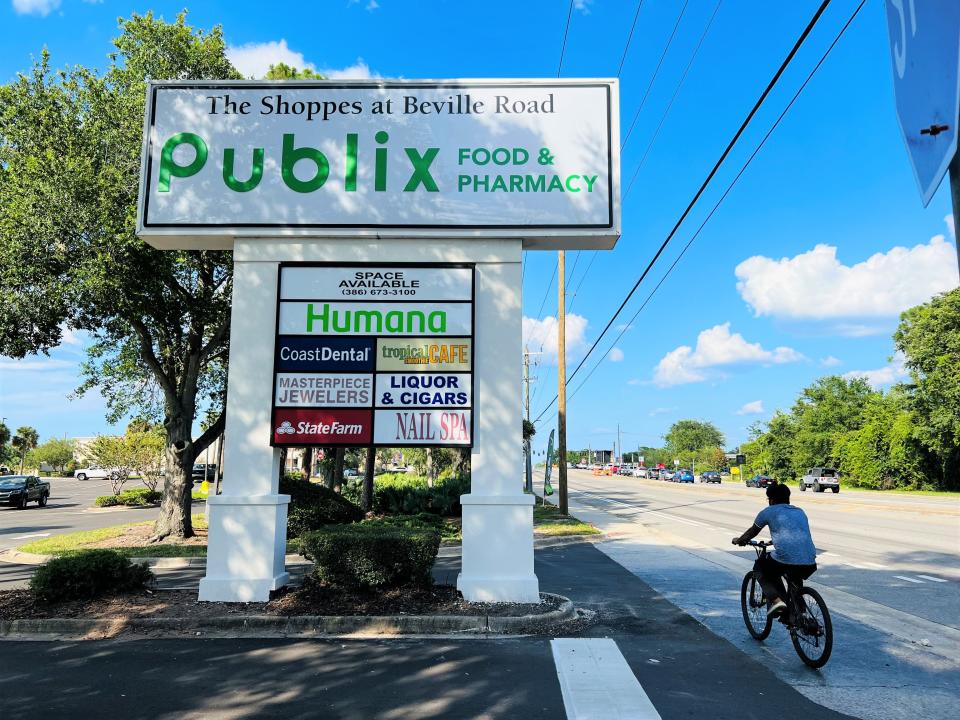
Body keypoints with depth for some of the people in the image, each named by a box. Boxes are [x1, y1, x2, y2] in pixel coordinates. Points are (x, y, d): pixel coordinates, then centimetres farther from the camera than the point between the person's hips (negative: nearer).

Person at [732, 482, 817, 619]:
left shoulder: (769, 511, 11)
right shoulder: (800, 512, 25)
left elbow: (752, 531, 25)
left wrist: (738, 540, 45)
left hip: (784, 560, -5)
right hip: (810, 564, 6)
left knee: (760, 567, 24)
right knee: (795, 578, 39)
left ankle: (776, 600, 3)